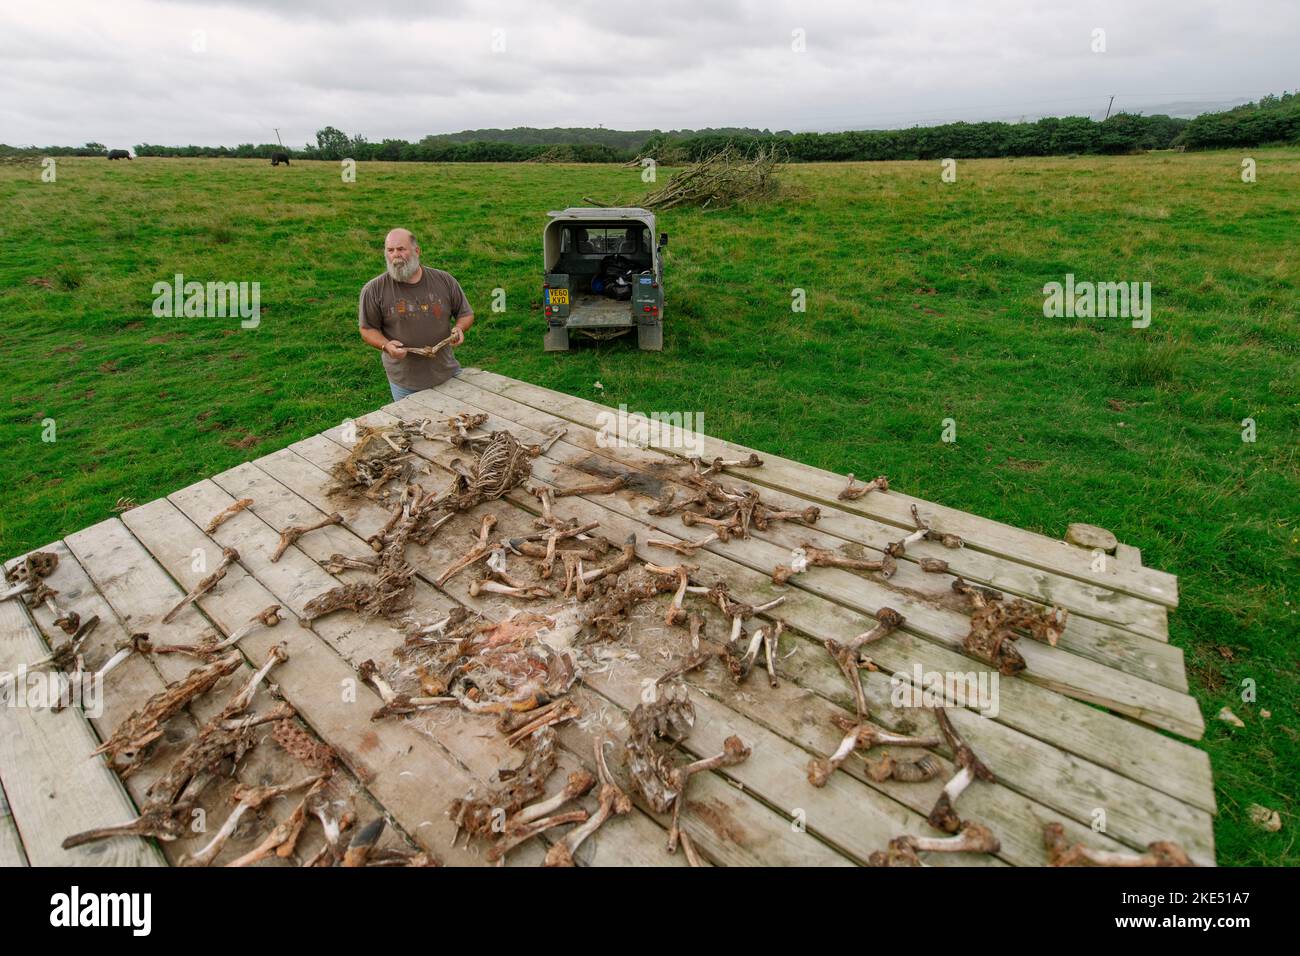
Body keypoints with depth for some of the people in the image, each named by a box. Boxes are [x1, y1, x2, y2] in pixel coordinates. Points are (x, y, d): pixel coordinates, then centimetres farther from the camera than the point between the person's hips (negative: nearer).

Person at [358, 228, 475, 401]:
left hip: (448, 373, 2)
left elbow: (466, 314, 8)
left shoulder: (444, 280, -2)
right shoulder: (373, 290, -7)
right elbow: (367, 329, 0)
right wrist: (386, 345, -20)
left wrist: (459, 328, -14)